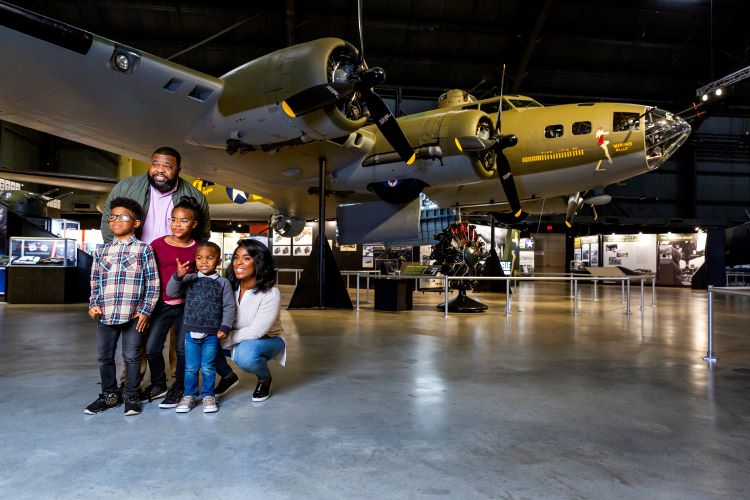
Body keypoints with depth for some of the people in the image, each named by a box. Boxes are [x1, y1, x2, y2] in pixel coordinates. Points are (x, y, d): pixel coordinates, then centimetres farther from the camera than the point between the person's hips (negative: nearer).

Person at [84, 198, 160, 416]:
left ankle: (131, 397, 18)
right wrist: (93, 304, 3)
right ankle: (109, 396, 29)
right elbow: (95, 282, 17)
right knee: (104, 357, 12)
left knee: (131, 356, 4)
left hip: (133, 316, -4)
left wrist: (145, 311, -8)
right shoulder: (101, 251, 12)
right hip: (106, 315, 5)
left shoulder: (143, 249, -1)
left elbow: (153, 283, -3)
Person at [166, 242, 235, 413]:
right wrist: (178, 276, -20)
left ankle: (208, 395, 24)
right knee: (190, 367, 11)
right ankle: (189, 395, 25)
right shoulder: (189, 279, 2)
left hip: (212, 334, -1)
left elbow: (229, 307, -2)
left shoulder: (222, 282, -2)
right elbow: (171, 292, -5)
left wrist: (225, 327, -7)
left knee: (208, 367, 9)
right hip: (191, 332, 1)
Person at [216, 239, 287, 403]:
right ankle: (227, 376, 10)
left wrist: (225, 338, -23)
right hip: (237, 340, 5)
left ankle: (265, 378, -1)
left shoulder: (270, 294, -24)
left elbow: (256, 332, -25)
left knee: (245, 355, -36)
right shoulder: (229, 286, -9)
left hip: (268, 339, -5)